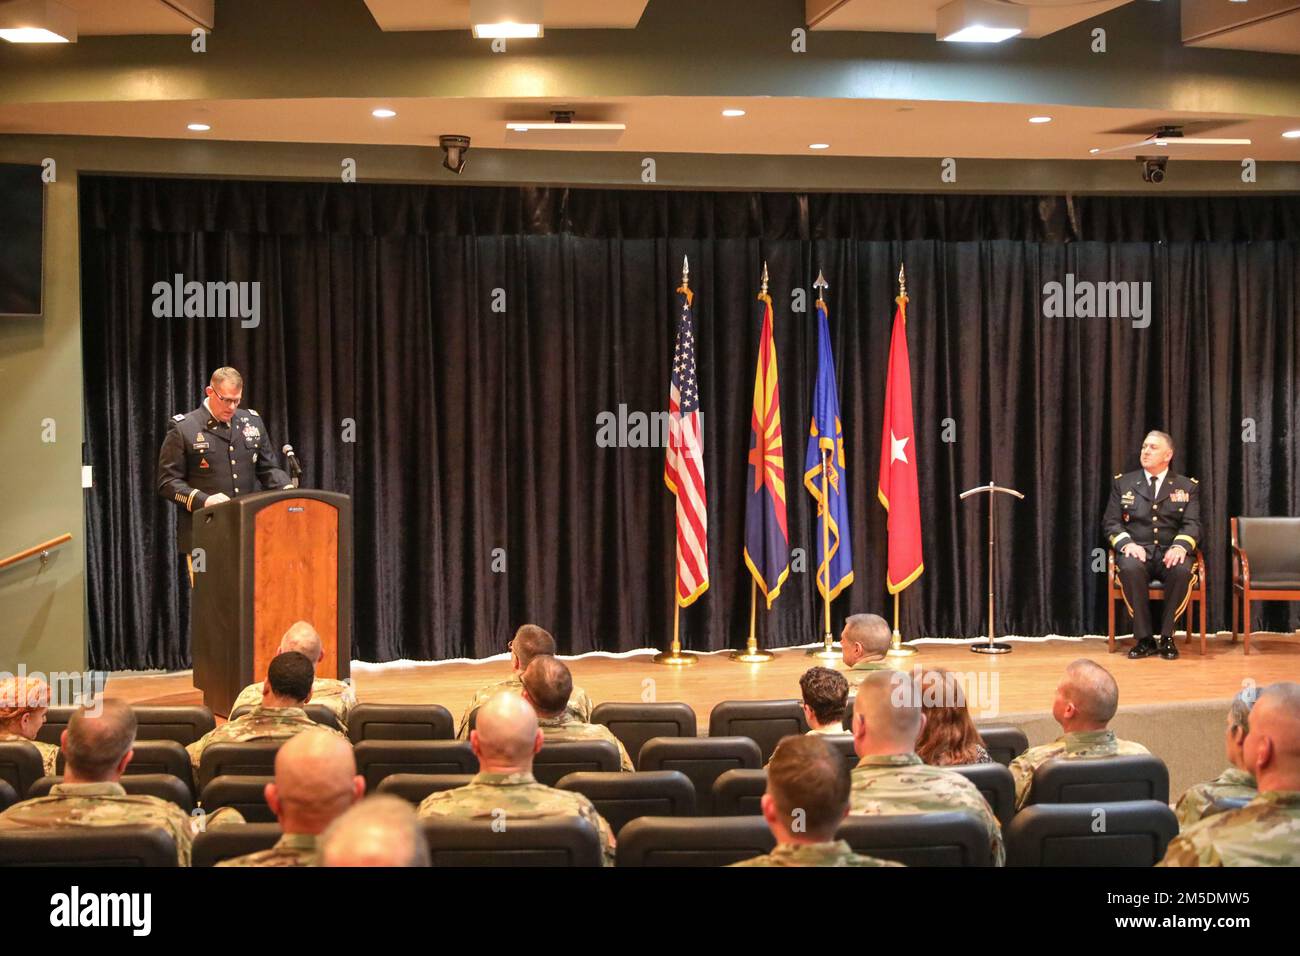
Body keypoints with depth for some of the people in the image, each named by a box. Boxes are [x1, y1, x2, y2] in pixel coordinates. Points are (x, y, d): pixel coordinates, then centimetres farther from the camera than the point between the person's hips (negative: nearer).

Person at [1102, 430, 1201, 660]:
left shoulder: (1187, 487, 13)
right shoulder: (1123, 483, 13)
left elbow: (1192, 525, 2)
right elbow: (1111, 522, 7)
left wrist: (1180, 546, -20)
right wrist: (1127, 543, -15)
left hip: (1170, 553, 0)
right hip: (1137, 551, 0)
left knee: (1182, 570, -35)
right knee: (1130, 568, -36)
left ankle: (1167, 637, -18)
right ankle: (1144, 639, -25)